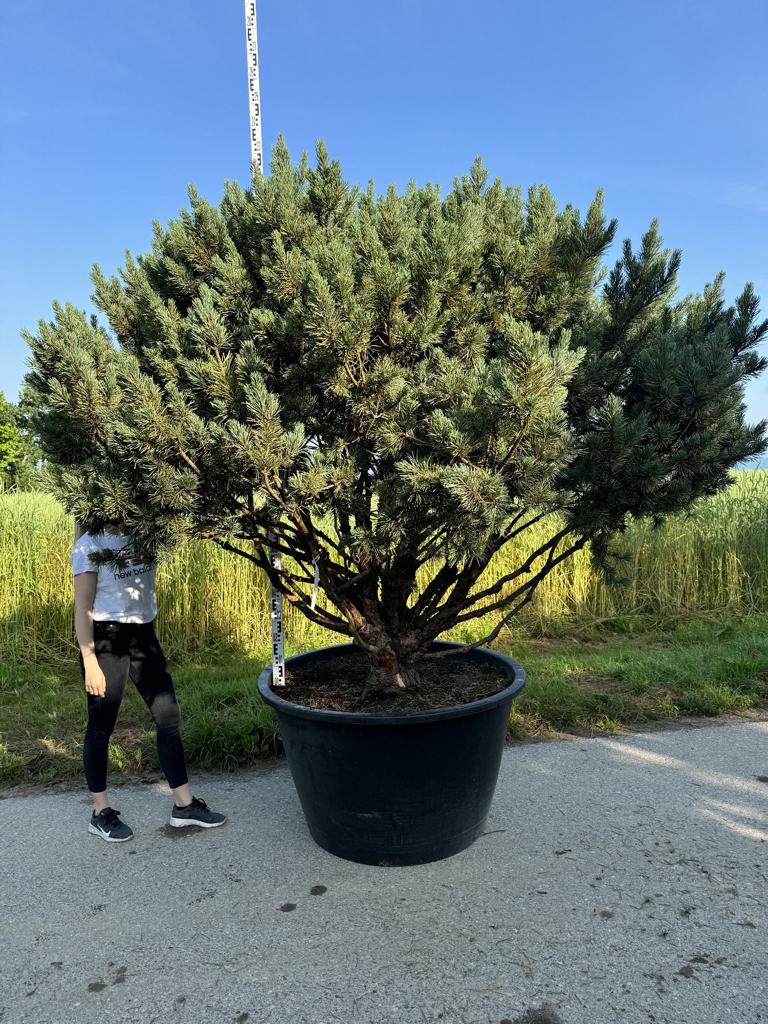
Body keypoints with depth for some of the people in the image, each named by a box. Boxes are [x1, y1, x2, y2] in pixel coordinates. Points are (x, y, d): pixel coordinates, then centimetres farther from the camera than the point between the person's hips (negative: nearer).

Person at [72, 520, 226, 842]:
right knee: (101, 727, 8)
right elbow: (83, 608, -12)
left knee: (168, 717, 8)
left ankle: (184, 805, 20)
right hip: (105, 640, -6)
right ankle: (101, 813, 25)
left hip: (143, 635, 6)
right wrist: (90, 663, -14)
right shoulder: (89, 545, -11)